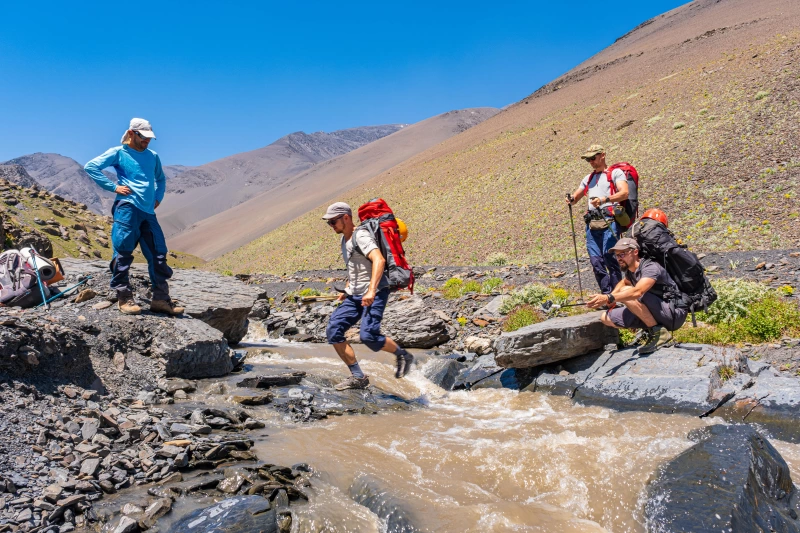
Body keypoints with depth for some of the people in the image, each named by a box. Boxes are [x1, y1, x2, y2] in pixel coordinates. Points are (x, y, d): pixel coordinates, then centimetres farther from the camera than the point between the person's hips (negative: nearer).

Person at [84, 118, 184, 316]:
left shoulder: (152, 156, 18)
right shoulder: (118, 152, 3)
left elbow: (161, 178, 34)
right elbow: (90, 166, -4)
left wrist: (158, 197, 17)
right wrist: (113, 186, -9)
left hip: (148, 211, 6)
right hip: (127, 207, -5)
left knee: (158, 254, 2)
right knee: (123, 253, -3)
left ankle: (160, 299, 6)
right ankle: (124, 297, 5)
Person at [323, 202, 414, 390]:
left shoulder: (361, 236, -14)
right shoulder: (345, 239, 16)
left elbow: (379, 260, -30)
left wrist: (371, 290, -39)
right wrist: (347, 289, 26)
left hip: (374, 294, -9)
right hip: (355, 296, 9)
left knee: (368, 335, -23)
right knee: (333, 331, -4)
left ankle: (403, 356, 6)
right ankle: (357, 377, 3)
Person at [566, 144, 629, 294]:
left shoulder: (615, 173, 8)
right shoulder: (588, 178, 28)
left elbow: (624, 193, -8)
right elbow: (575, 197, 26)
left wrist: (604, 199, -24)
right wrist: (571, 200, 1)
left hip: (609, 220, -6)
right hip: (592, 224, 6)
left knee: (608, 255, -19)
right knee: (595, 260, -2)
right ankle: (607, 295, 5)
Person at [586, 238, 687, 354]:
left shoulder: (650, 267, -20)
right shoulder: (630, 271, 6)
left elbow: (637, 292, -39)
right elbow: (624, 282, 31)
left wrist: (608, 298, -50)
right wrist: (612, 296, 9)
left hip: (674, 314, -8)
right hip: (656, 314, 8)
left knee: (628, 293, -29)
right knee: (606, 317, 1)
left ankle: (658, 332, -18)